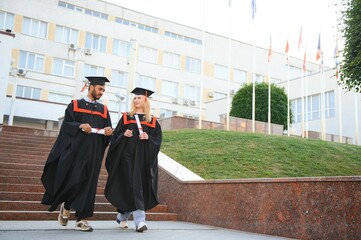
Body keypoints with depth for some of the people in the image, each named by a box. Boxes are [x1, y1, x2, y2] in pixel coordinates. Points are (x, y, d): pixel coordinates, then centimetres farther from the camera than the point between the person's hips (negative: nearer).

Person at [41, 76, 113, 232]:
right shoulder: (75, 105, 7)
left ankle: (81, 219, 5)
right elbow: (67, 124, -1)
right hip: (75, 150, -2)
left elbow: (108, 129, 11)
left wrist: (109, 131, -11)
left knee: (88, 183, 0)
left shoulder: (103, 109, 15)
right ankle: (65, 206, 24)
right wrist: (80, 126, -19)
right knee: (73, 180, -6)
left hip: (94, 153, 3)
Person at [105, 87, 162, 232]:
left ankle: (122, 216, 14)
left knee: (139, 185, -1)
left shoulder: (153, 121, 11)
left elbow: (157, 140, 4)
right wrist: (124, 135, -13)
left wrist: (148, 137, -14)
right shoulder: (126, 117, 11)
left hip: (143, 158, 1)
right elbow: (116, 135, 7)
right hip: (127, 155, -1)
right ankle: (139, 219, -5)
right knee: (130, 186, -8)